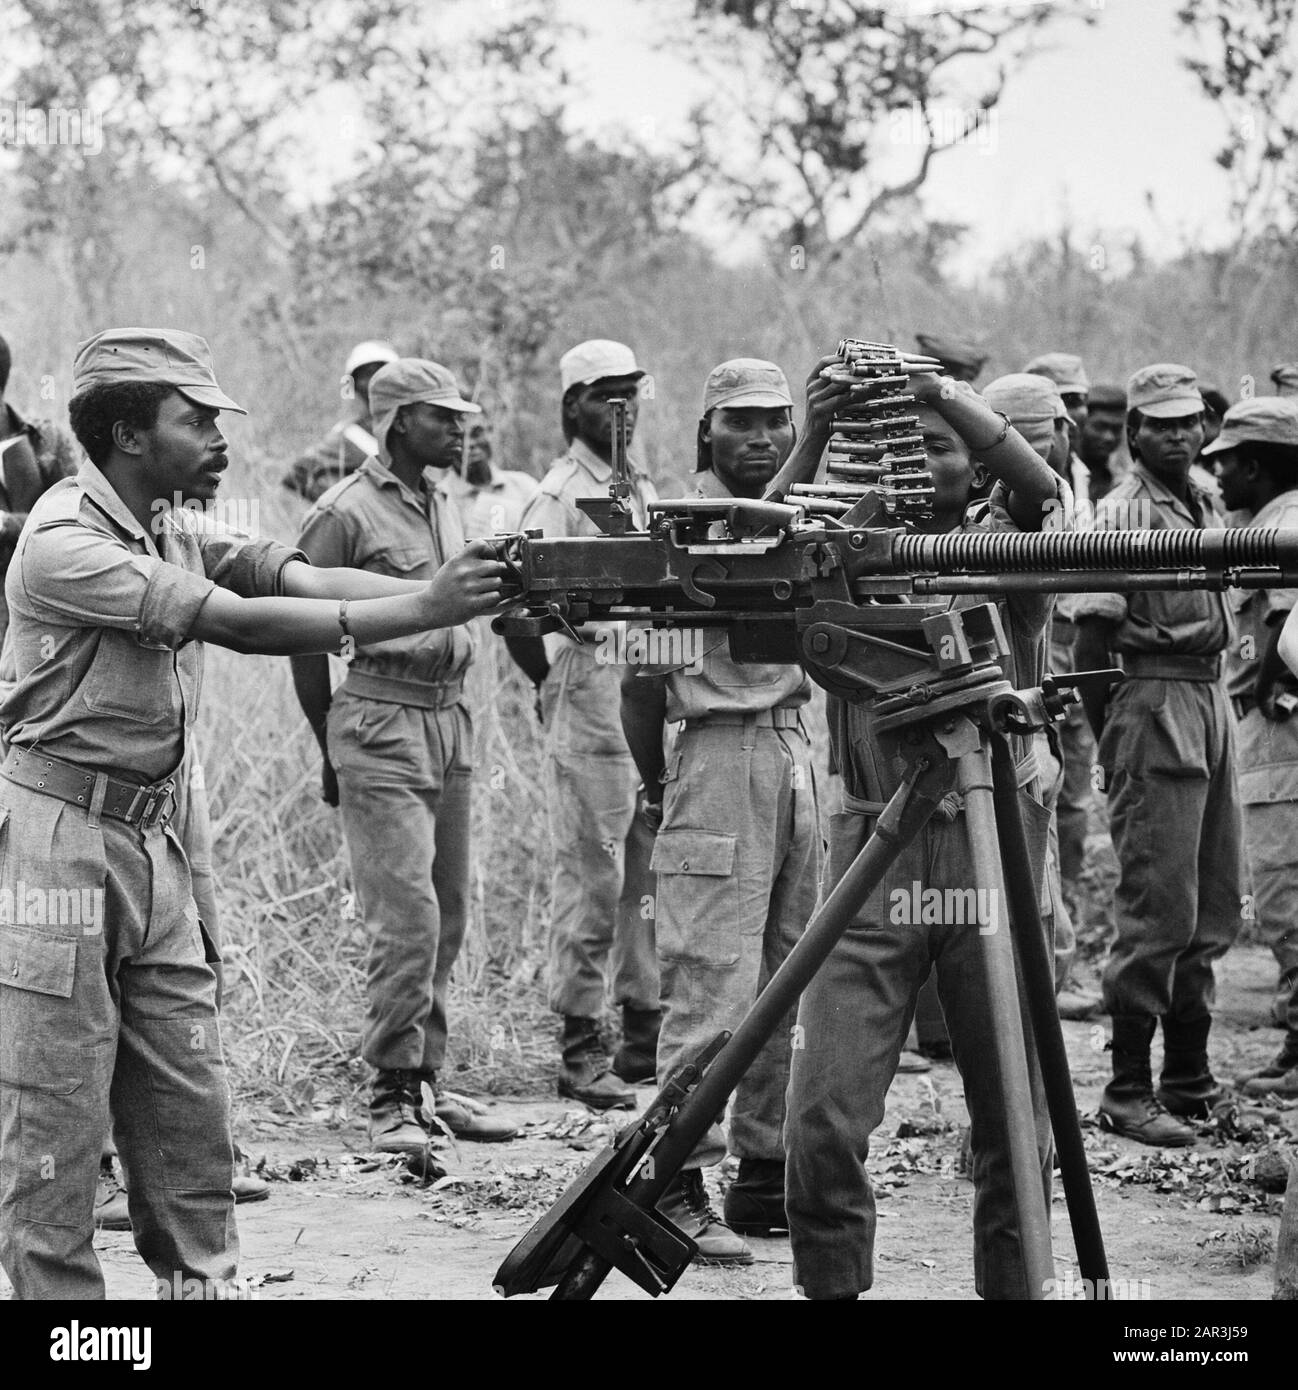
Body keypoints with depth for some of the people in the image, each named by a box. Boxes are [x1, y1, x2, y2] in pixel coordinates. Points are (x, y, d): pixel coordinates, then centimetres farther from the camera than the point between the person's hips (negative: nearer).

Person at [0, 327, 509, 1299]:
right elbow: (243, 624, -24)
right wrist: (425, 610, -26)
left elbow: (307, 580, -3)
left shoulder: (179, 531, 10)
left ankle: (202, 1281, 16)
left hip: (149, 840, 8)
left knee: (191, 1112, 9)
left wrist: (448, 592, -18)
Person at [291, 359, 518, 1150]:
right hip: (383, 726, -8)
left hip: (451, 720, 8)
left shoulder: (444, 501, 15)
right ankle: (393, 1095, -6)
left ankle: (427, 1078, 17)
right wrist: (333, 750, 1)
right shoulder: (346, 514, -8)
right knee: (407, 917, -12)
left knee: (447, 921, 9)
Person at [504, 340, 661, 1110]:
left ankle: (645, 1033, 17)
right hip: (593, 707, -7)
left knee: (651, 877, 10)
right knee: (592, 880, -5)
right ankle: (580, 1046, -1)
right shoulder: (560, 496, -7)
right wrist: (553, 680, -14)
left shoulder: (646, 489, 17)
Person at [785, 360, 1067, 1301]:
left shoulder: (1004, 549, 6)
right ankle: (832, 1285, 5)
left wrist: (940, 391, -22)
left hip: (994, 847, 0)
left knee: (1014, 1120, 5)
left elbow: (1042, 491, -15)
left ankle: (1013, 1284, 19)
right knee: (824, 1120, -9)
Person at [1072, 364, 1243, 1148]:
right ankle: (1129, 1091, -4)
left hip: (1212, 695, 8)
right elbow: (1092, 634, -12)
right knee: (1160, 907, -9)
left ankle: (1190, 1080, 19)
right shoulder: (1123, 514, -9)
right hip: (1154, 702, -8)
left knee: (1216, 909, 11)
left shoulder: (1207, 509, 15)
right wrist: (1106, 739, -11)